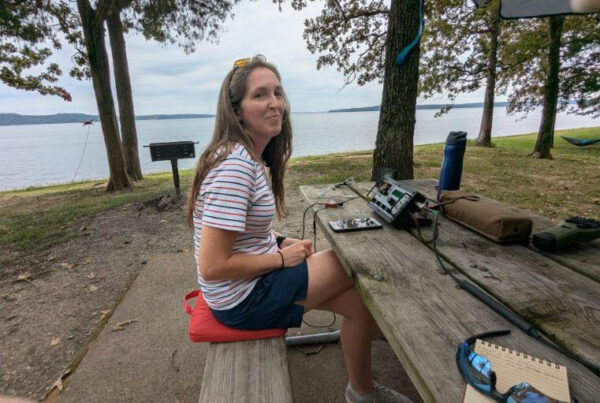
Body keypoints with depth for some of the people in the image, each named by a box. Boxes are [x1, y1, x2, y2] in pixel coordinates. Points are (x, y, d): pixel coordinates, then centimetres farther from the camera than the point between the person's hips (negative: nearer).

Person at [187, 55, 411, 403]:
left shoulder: (250, 156, 4)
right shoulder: (235, 166, -26)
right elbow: (212, 267, -26)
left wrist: (283, 242, 0)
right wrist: (282, 258, -16)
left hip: (255, 278, 8)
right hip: (242, 299, -8)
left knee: (360, 299, 7)